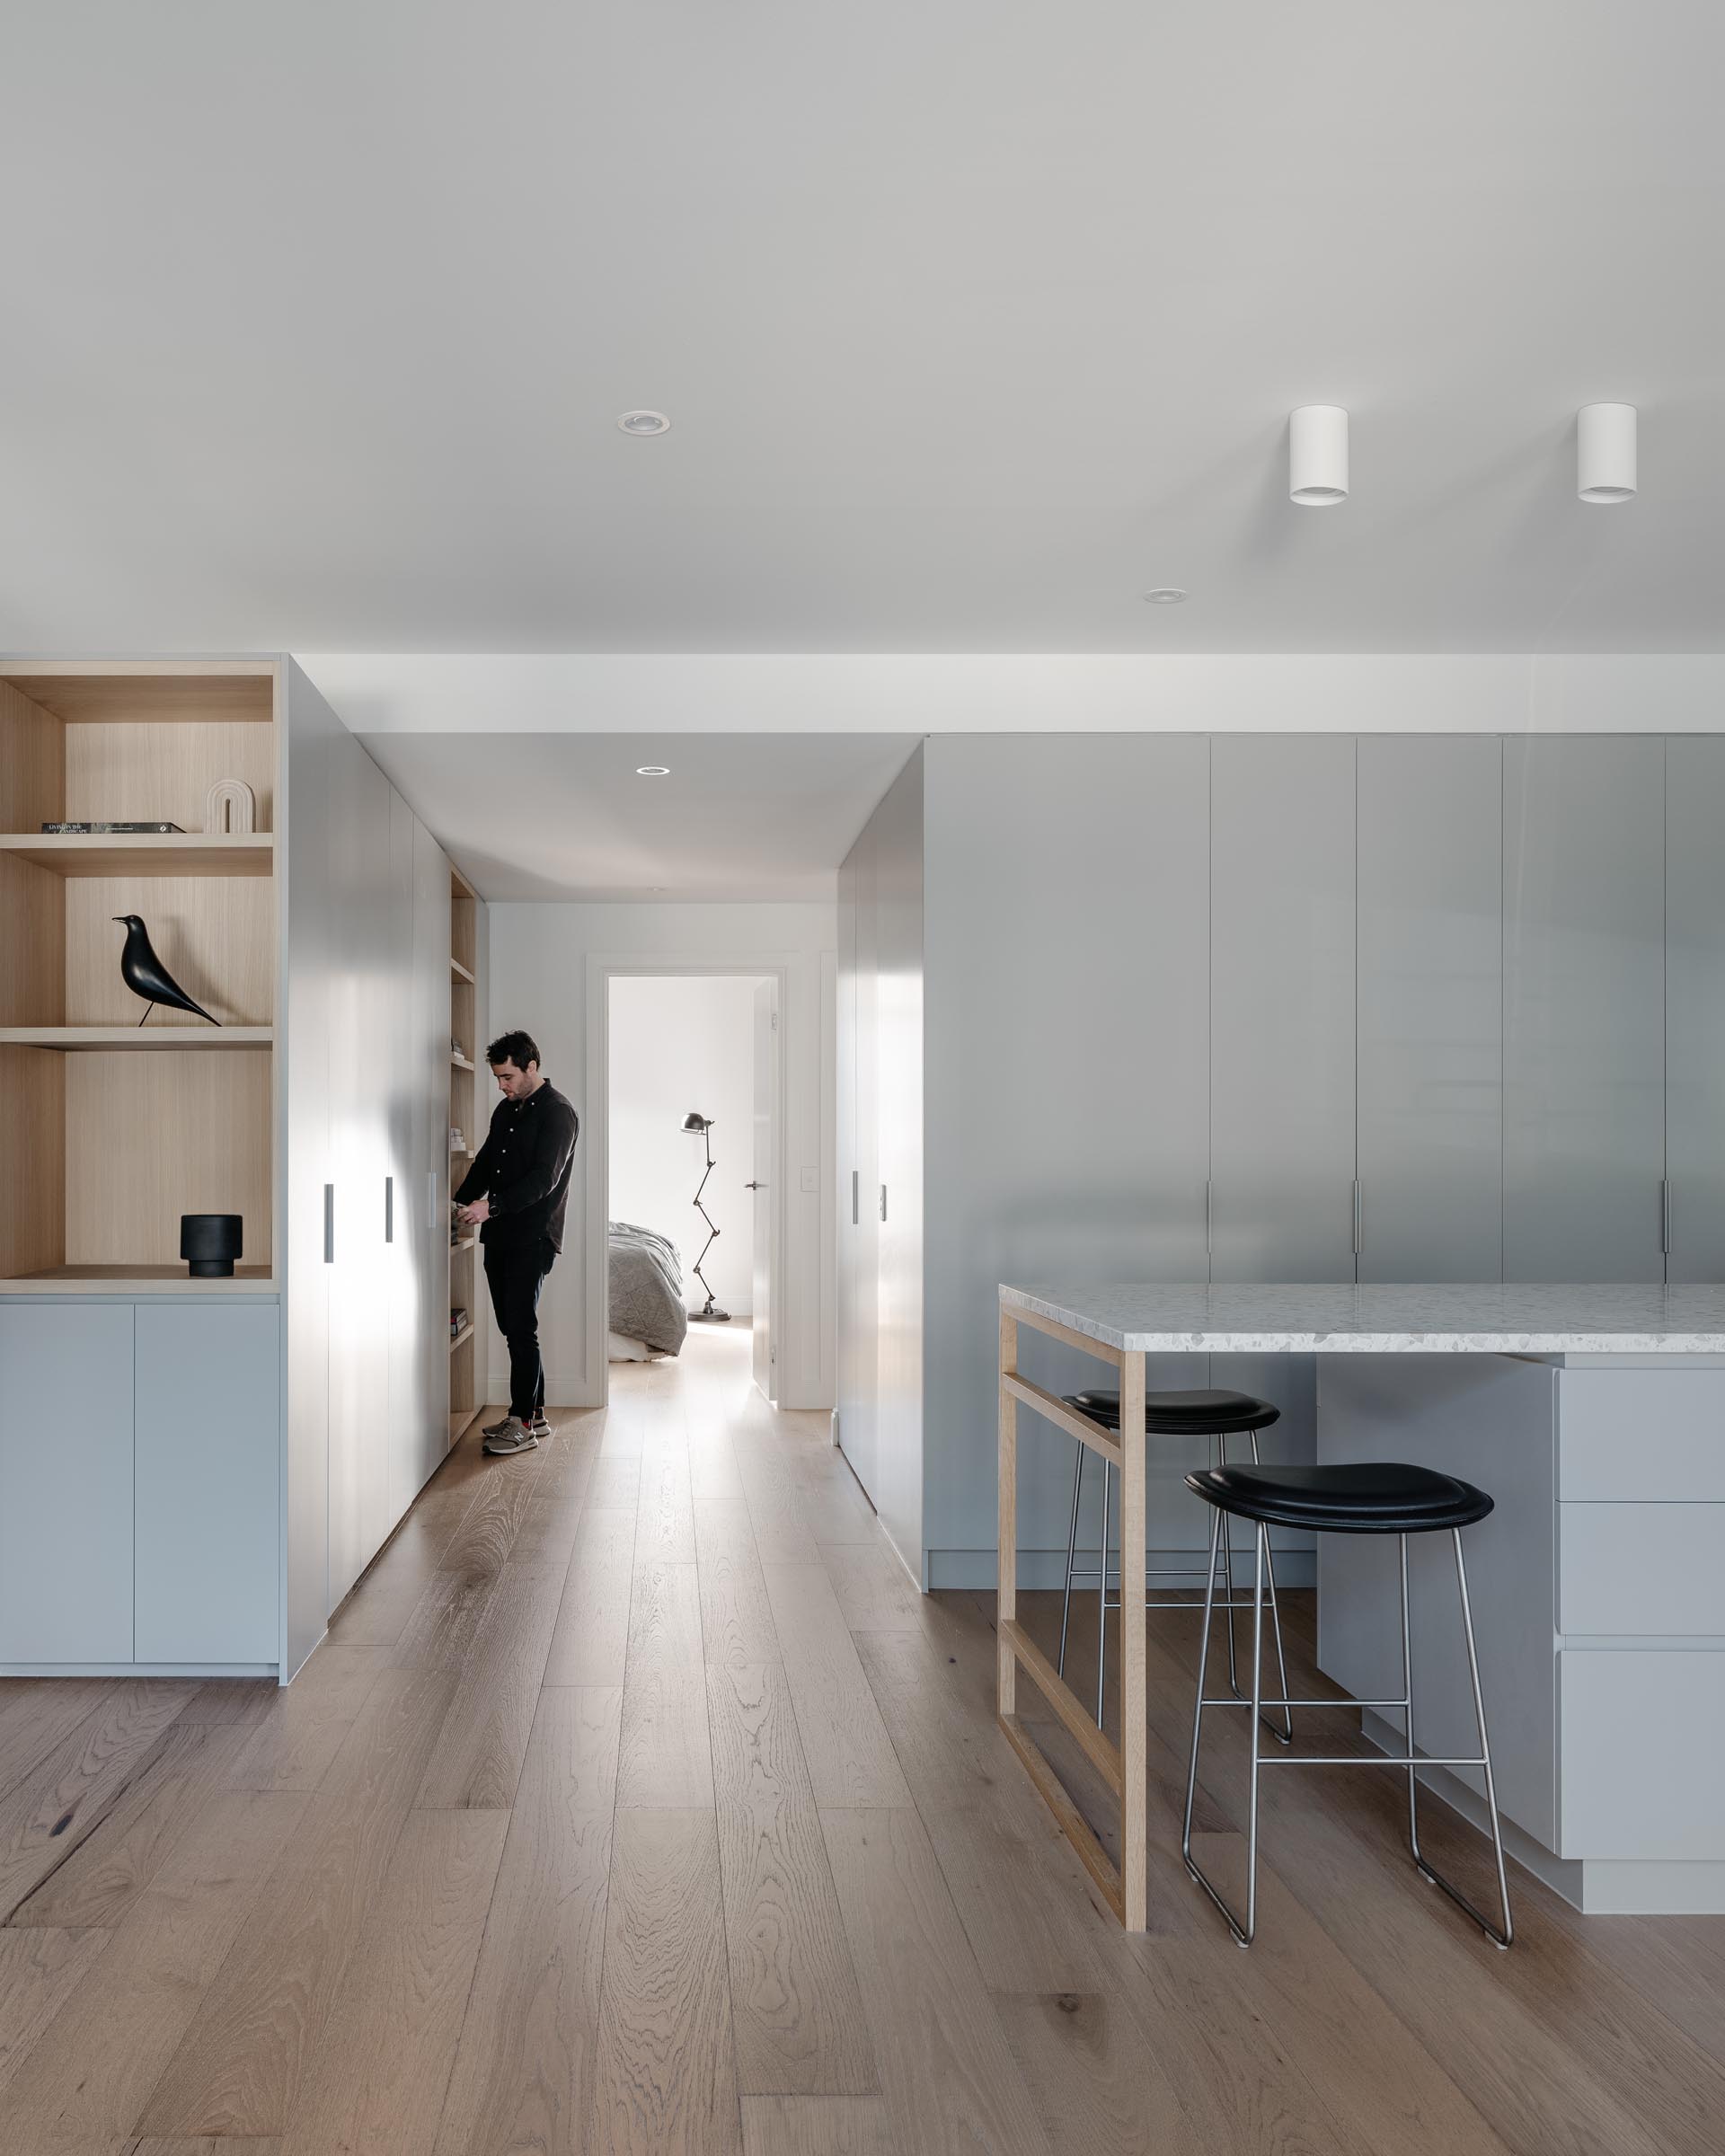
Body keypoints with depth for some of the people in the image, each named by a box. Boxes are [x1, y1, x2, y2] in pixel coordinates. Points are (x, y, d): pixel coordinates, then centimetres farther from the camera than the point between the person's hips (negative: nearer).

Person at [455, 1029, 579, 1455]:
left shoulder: (558, 1113, -10)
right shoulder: (506, 1110, 16)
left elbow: (543, 1179, -19)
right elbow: (485, 1163, 22)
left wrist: (491, 1205, -27)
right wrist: (461, 1204, 9)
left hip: (533, 1237, -8)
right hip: (500, 1234, 8)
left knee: (521, 1328, -9)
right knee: (512, 1327, 9)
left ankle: (523, 1424, -4)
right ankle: (534, 1414, 18)